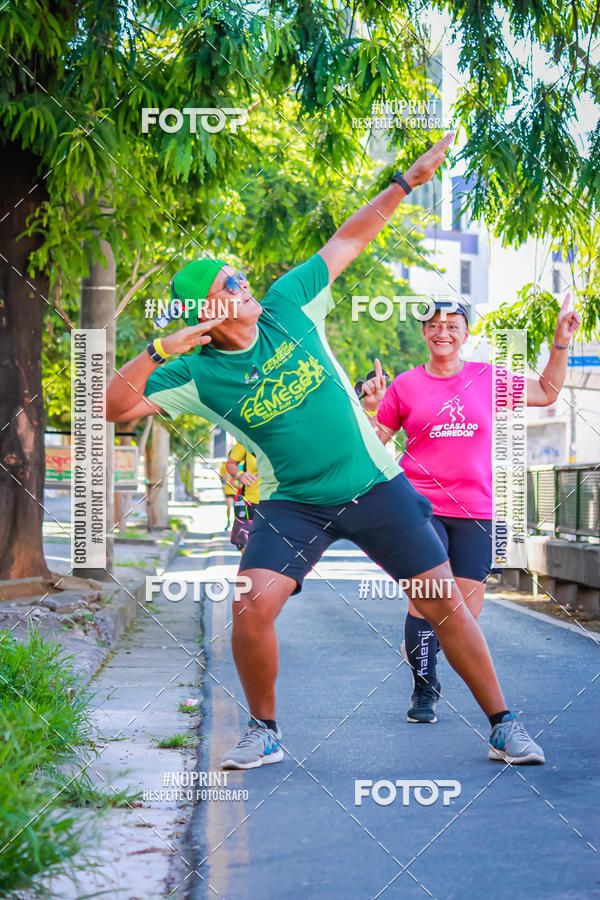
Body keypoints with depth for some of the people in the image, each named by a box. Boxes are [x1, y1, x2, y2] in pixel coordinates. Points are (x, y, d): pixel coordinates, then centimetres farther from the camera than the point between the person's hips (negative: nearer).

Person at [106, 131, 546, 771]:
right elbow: (117, 407, -16)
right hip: (292, 504, -1)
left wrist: (408, 180, 6)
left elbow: (349, 240, 6)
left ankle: (502, 724, 14)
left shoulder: (288, 305, -3)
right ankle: (264, 732, 3)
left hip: (374, 485, 2)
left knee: (445, 602, 0)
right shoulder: (198, 375, -9)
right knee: (252, 606, -20)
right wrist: (157, 350, -29)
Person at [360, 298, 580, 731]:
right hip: (421, 505, -2)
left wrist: (561, 343, 11)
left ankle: (424, 643, 31)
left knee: (467, 611, -1)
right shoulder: (405, 385, 4)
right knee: (424, 597, -14)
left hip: (475, 510, 2)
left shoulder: (488, 378, 7)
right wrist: (372, 407, -9)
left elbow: (546, 394, 19)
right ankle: (424, 688, 4)